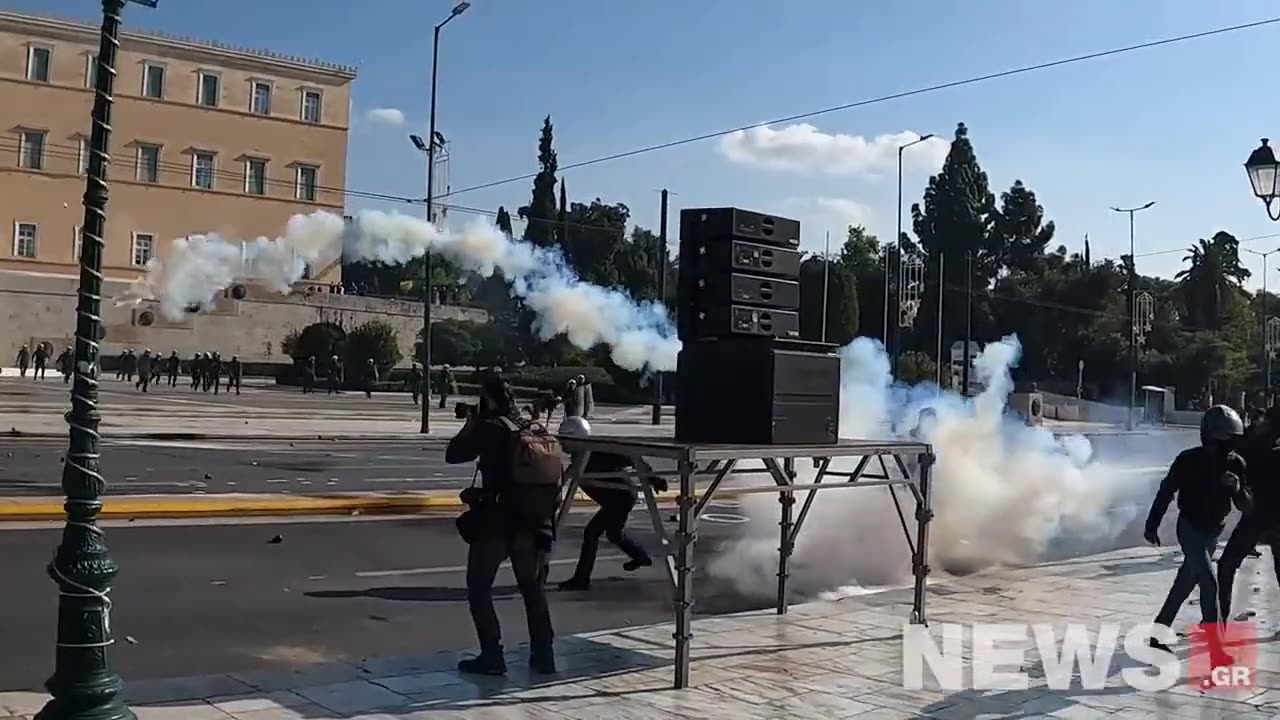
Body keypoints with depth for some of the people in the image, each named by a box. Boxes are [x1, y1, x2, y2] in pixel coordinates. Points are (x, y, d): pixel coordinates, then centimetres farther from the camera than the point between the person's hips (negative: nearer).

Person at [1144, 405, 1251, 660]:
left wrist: (1237, 488, -26)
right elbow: (1166, 490, -8)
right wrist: (1152, 524, -6)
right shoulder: (1189, 460, -17)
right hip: (1190, 527, -5)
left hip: (1213, 531, 5)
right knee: (1209, 584, -16)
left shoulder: (1236, 464, -5)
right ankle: (1216, 649, -14)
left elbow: (1244, 504, -3)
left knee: (1185, 584, 14)